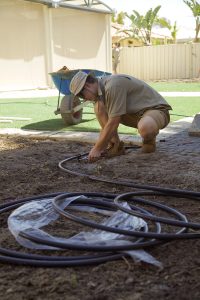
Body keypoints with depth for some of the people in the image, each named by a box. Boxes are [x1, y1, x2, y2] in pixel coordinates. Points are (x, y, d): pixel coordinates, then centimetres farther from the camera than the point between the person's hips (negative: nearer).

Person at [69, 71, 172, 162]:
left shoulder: (113, 86, -26)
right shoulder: (102, 88, 3)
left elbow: (113, 123, -27)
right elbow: (107, 122, 8)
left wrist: (97, 149, -21)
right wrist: (101, 145, 2)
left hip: (155, 109, -8)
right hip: (135, 113, 8)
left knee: (145, 129, -43)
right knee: (99, 107, -6)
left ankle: (149, 139, -6)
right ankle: (115, 145, 0)